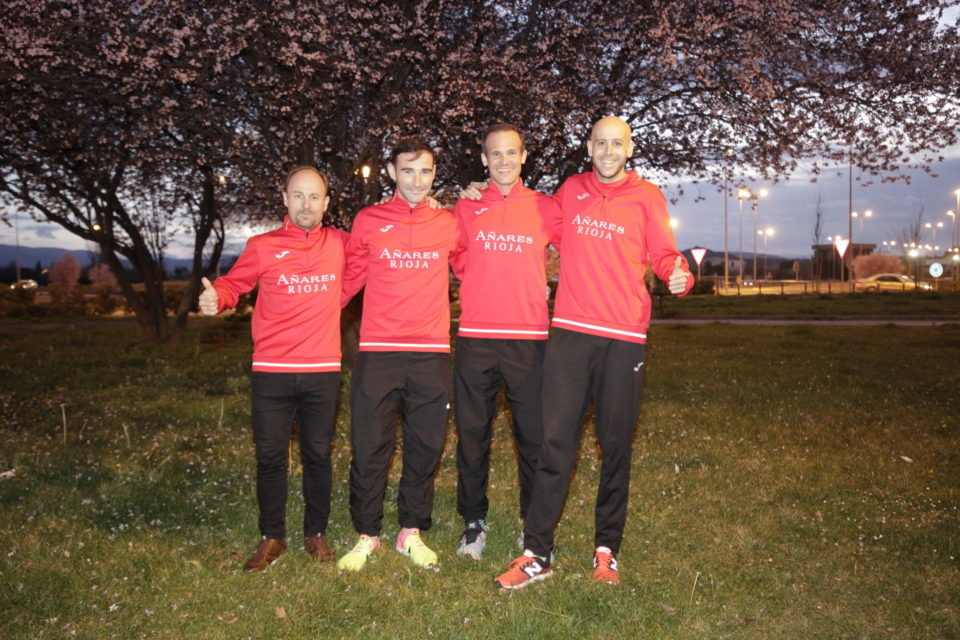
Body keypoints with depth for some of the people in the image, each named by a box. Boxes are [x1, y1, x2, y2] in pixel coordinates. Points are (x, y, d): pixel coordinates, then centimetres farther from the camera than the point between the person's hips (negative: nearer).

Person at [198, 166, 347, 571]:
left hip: (323, 371, 1)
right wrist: (215, 297, -14)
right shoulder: (263, 247, 1)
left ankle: (316, 533, 26)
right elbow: (234, 284, 8)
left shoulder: (340, 244, 5)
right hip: (271, 371, 0)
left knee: (318, 455, 10)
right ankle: (272, 537, 23)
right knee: (270, 456, 6)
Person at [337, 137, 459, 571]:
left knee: (425, 447, 9)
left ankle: (411, 532, 26)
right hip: (377, 352, -1)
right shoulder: (368, 221, 5)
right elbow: (349, 280, 10)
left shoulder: (448, 224, 8)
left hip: (431, 354, 2)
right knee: (369, 448, 3)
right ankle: (366, 536, 21)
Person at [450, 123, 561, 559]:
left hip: (529, 337, -1)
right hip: (475, 338, 1)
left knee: (533, 434, 2)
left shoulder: (545, 208, 8)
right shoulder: (466, 207, 11)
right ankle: (473, 522, 21)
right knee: (472, 434, 6)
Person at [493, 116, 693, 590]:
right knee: (556, 443, -2)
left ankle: (607, 551, 20)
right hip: (570, 332, 1)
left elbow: (664, 255, 7)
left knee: (616, 448, 7)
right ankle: (536, 554, 5)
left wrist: (679, 276, -14)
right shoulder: (571, 190, 13)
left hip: (624, 337, -1)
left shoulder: (646, 197, 7)